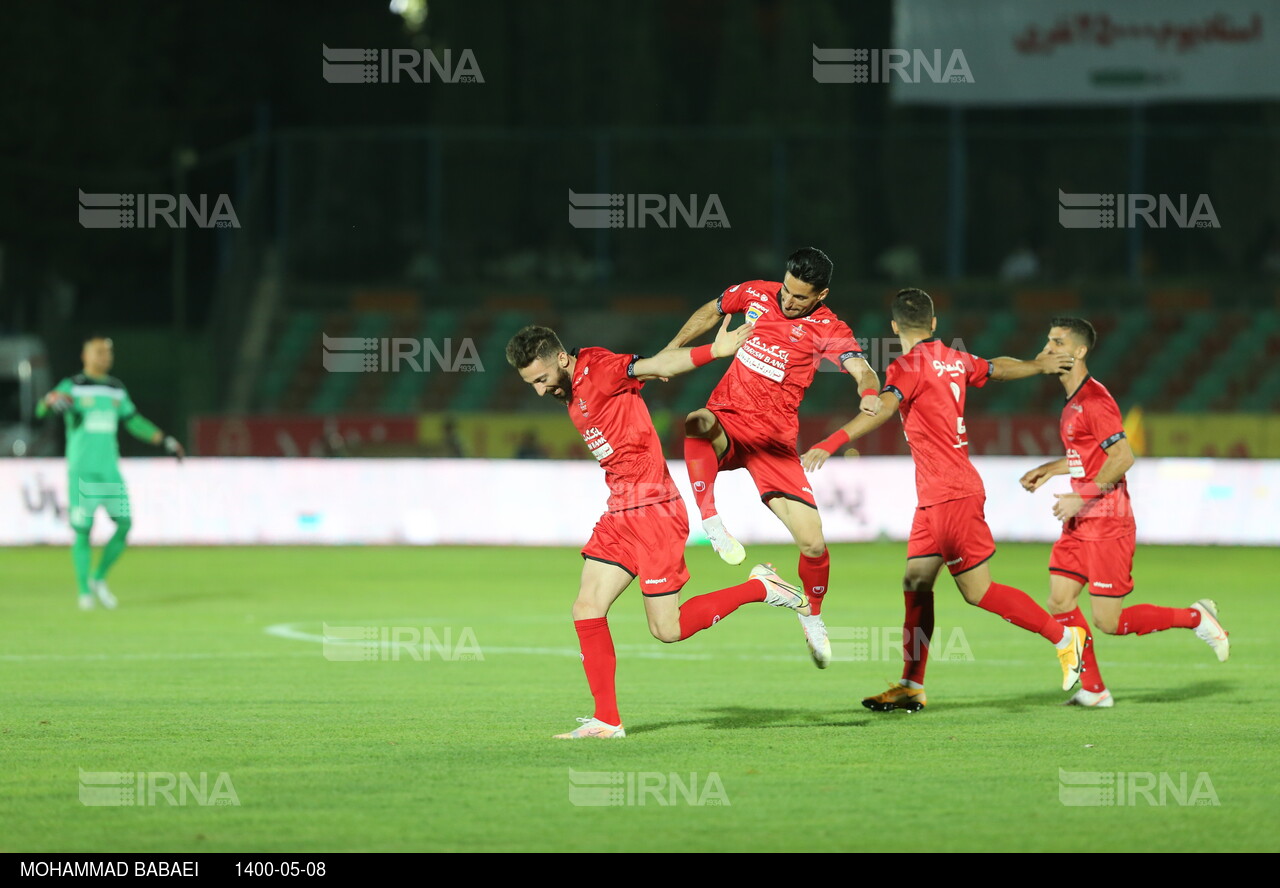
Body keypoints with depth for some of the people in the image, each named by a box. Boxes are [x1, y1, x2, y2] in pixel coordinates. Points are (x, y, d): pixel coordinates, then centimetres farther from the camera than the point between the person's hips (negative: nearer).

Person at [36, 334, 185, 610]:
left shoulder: (116, 389, 14)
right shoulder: (73, 386, -2)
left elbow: (133, 421, 26)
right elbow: (41, 409, -15)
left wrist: (164, 439, 21)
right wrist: (52, 401, -39)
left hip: (110, 470, 5)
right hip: (81, 470, -5)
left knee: (124, 524, -4)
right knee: (83, 530, -6)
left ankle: (99, 579, 14)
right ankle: (85, 591, 5)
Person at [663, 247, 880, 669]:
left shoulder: (828, 329, -7)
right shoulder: (756, 294, 3)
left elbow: (863, 370, -23)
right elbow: (709, 313, 22)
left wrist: (869, 393, -46)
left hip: (774, 440, -1)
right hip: (727, 420, 1)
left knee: (813, 542, -8)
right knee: (699, 424, -40)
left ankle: (811, 616, 20)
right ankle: (710, 520, -35)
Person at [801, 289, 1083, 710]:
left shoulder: (909, 366, -13)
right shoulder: (955, 360, 11)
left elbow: (883, 409, -30)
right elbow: (998, 368, 30)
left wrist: (831, 444, -40)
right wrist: (1038, 366, 51)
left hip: (951, 494, -9)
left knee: (978, 591, -5)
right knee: (916, 582, 8)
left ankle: (1064, 636, 2)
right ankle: (910, 687, 9)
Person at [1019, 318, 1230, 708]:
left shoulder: (1094, 400, -16)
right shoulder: (1073, 401, 14)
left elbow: (1123, 456, -21)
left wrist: (1082, 497, -21)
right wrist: (1049, 469, 17)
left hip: (1106, 523, -9)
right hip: (1080, 521, 9)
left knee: (1108, 621, -8)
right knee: (1060, 603, 1)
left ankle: (1195, 617, 9)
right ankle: (1093, 690, 8)